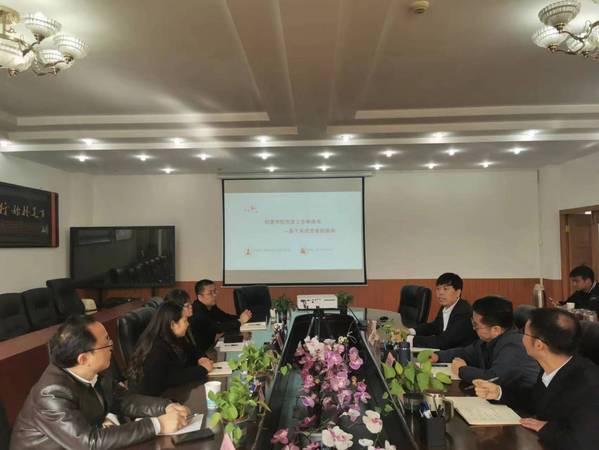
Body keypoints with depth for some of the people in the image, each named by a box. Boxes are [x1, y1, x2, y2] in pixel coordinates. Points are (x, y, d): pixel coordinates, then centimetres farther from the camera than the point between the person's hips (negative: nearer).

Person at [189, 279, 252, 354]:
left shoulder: (211, 306, 3)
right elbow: (216, 327, -28)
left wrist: (242, 318, -13)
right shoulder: (196, 312, -24)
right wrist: (240, 321, -22)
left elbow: (225, 317, 6)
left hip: (212, 345, 8)